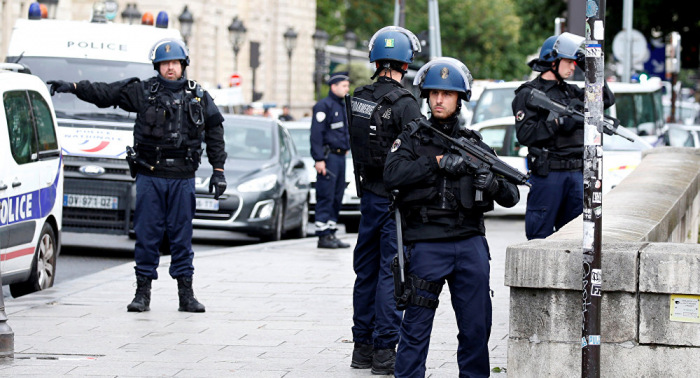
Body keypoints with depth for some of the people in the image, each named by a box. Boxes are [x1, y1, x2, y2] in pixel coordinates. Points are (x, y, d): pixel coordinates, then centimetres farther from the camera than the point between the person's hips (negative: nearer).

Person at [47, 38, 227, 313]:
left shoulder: (198, 98, 10)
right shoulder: (142, 92, 4)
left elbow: (215, 133, 15)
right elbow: (106, 93, 1)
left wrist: (218, 170, 11)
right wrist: (72, 87, -8)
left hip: (182, 178, 1)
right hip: (149, 176, -1)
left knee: (182, 236, 3)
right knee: (147, 234, 0)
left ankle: (186, 295, 9)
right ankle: (143, 292, 6)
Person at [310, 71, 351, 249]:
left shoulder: (343, 106, 18)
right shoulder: (323, 106, -9)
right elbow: (316, 133, -14)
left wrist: (346, 147, 18)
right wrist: (319, 159, -18)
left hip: (340, 156, 9)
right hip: (328, 156, -9)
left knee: (337, 197, 9)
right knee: (326, 197, -8)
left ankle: (331, 233, 14)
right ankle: (323, 236, -7)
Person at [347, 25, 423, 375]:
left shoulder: (359, 98, 4)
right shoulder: (405, 104, -16)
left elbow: (355, 147, 11)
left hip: (368, 195, 6)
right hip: (395, 199, -6)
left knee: (367, 271, 14)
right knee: (391, 273, -3)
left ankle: (363, 346, 19)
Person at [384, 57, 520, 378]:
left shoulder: (474, 144, 12)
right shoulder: (412, 138, 6)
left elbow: (511, 196, 8)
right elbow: (392, 174, -13)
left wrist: (494, 184, -15)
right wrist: (438, 162, -18)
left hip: (470, 243, 3)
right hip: (426, 244, -3)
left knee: (477, 324, 6)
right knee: (417, 324, -2)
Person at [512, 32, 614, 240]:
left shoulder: (571, 91, 18)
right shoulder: (529, 94, -4)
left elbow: (607, 100, 15)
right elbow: (525, 134, -14)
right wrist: (558, 123, -23)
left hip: (576, 173, 7)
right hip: (547, 174, -7)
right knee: (541, 236, -3)